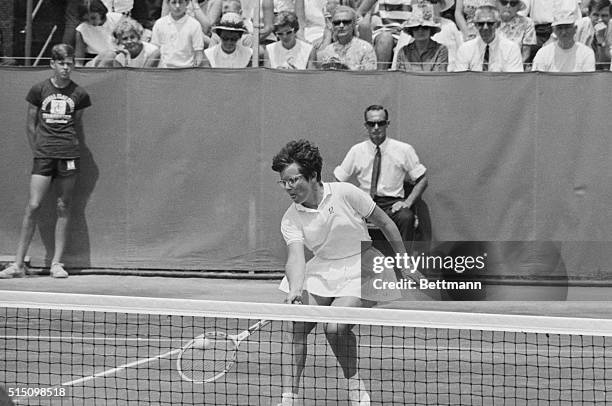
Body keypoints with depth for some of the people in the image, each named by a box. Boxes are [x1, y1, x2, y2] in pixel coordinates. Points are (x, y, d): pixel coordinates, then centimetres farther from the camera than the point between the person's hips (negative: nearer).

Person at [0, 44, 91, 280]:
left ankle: (57, 263, 10)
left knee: (63, 208, 2)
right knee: (33, 206, -8)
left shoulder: (78, 94, 6)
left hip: (68, 155, 1)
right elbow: (31, 125, 10)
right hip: (43, 154, -1)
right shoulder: (39, 90, 3)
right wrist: (37, 150, 8)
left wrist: (71, 143, 10)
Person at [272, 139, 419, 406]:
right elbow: (295, 257, -20)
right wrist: (295, 289, -41)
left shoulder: (344, 194, -14)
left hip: (361, 267, -4)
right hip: (322, 271, 4)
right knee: (296, 327, -15)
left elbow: (384, 223, -3)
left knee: (335, 327, -24)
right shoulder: (291, 219, -6)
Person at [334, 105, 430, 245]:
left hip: (392, 204, -1)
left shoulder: (404, 150, 4)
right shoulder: (357, 151, 8)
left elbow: (422, 180, 7)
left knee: (406, 217, -37)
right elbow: (338, 180, 11)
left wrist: (407, 202, -8)